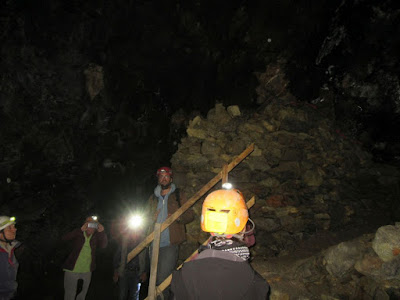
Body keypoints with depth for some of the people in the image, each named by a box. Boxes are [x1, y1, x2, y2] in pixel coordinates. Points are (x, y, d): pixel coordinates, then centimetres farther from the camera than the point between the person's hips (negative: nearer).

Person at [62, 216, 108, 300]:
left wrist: (102, 232, -30)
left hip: (87, 272, 3)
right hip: (72, 270, -3)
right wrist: (81, 230, -33)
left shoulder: (95, 236, 0)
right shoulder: (78, 234, -6)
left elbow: (103, 245, -13)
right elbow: (65, 238, -22)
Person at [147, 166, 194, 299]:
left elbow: (190, 215, 3)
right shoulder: (153, 198, 16)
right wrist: (152, 219, 0)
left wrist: (178, 217, -16)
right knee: (156, 279, 11)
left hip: (170, 244, -4)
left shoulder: (179, 195, 6)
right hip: (155, 243, 4)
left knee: (163, 279, -12)